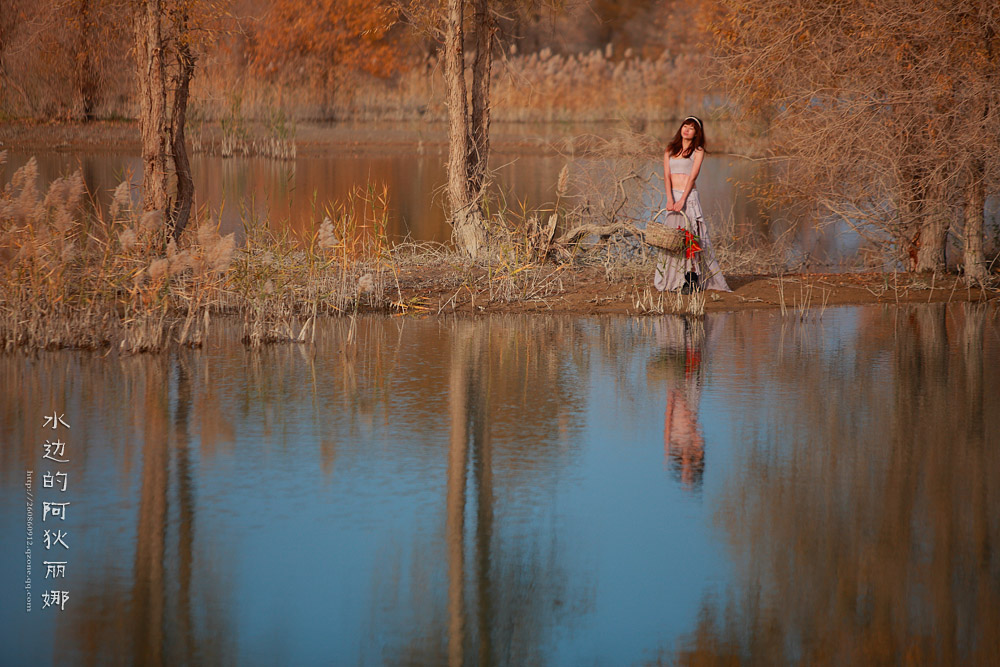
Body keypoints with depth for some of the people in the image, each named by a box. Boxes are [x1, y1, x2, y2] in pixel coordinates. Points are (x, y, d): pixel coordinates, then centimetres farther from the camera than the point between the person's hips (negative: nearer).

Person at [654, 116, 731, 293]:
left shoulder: (698, 151, 2)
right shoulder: (670, 150, 13)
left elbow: (692, 176, -8)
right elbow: (667, 176, 2)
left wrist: (682, 200, -18)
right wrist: (670, 199, -13)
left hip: (689, 196, -4)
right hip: (673, 196, 4)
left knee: (690, 235, -8)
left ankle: (692, 280, -7)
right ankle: (675, 280, 5)